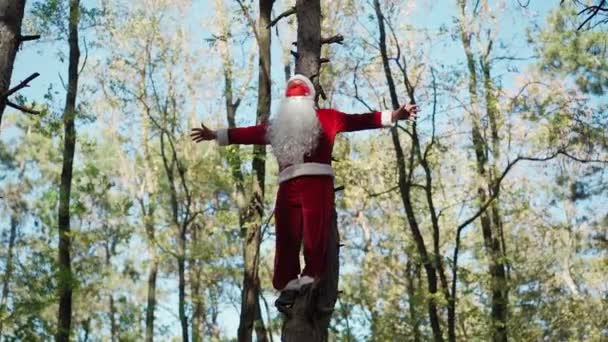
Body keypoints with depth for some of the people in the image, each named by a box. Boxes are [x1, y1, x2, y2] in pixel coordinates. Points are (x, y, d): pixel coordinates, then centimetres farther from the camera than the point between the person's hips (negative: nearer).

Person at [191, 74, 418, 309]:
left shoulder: (326, 117, 17)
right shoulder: (277, 125, 27)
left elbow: (358, 120, 9)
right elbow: (250, 133, 31)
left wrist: (394, 115, 0)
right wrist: (216, 135, 33)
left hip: (317, 181, -3)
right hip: (288, 185, 3)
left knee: (315, 234, -12)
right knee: (287, 237, -5)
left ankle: (310, 280, -12)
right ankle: (289, 285, -4)